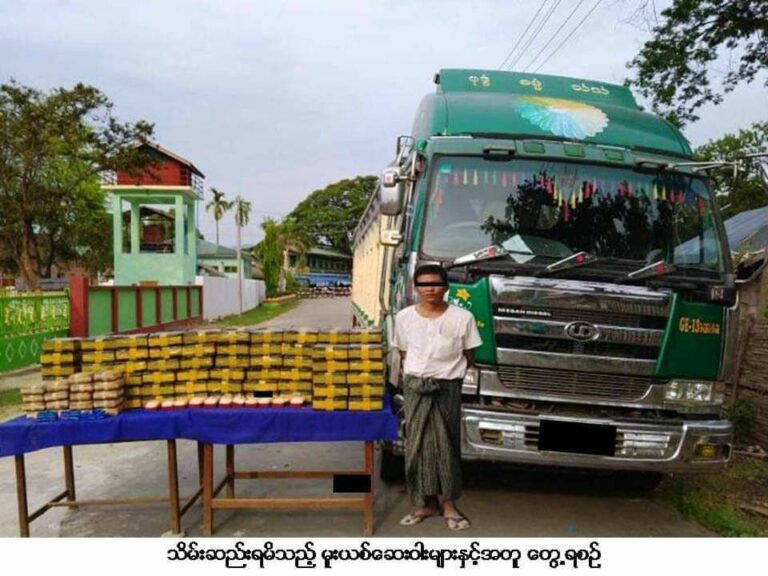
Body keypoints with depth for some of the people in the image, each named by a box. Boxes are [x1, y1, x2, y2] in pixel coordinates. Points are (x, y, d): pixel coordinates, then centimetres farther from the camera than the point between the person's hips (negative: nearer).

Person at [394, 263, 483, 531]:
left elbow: (468, 356, 3)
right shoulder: (404, 317, 1)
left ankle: (448, 504, 19)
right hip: (415, 387, 2)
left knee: (447, 445, 4)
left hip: (448, 388, -2)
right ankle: (426, 502, 19)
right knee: (417, 445, 5)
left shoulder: (462, 317, -6)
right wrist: (417, 374, 5)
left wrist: (450, 372, 0)